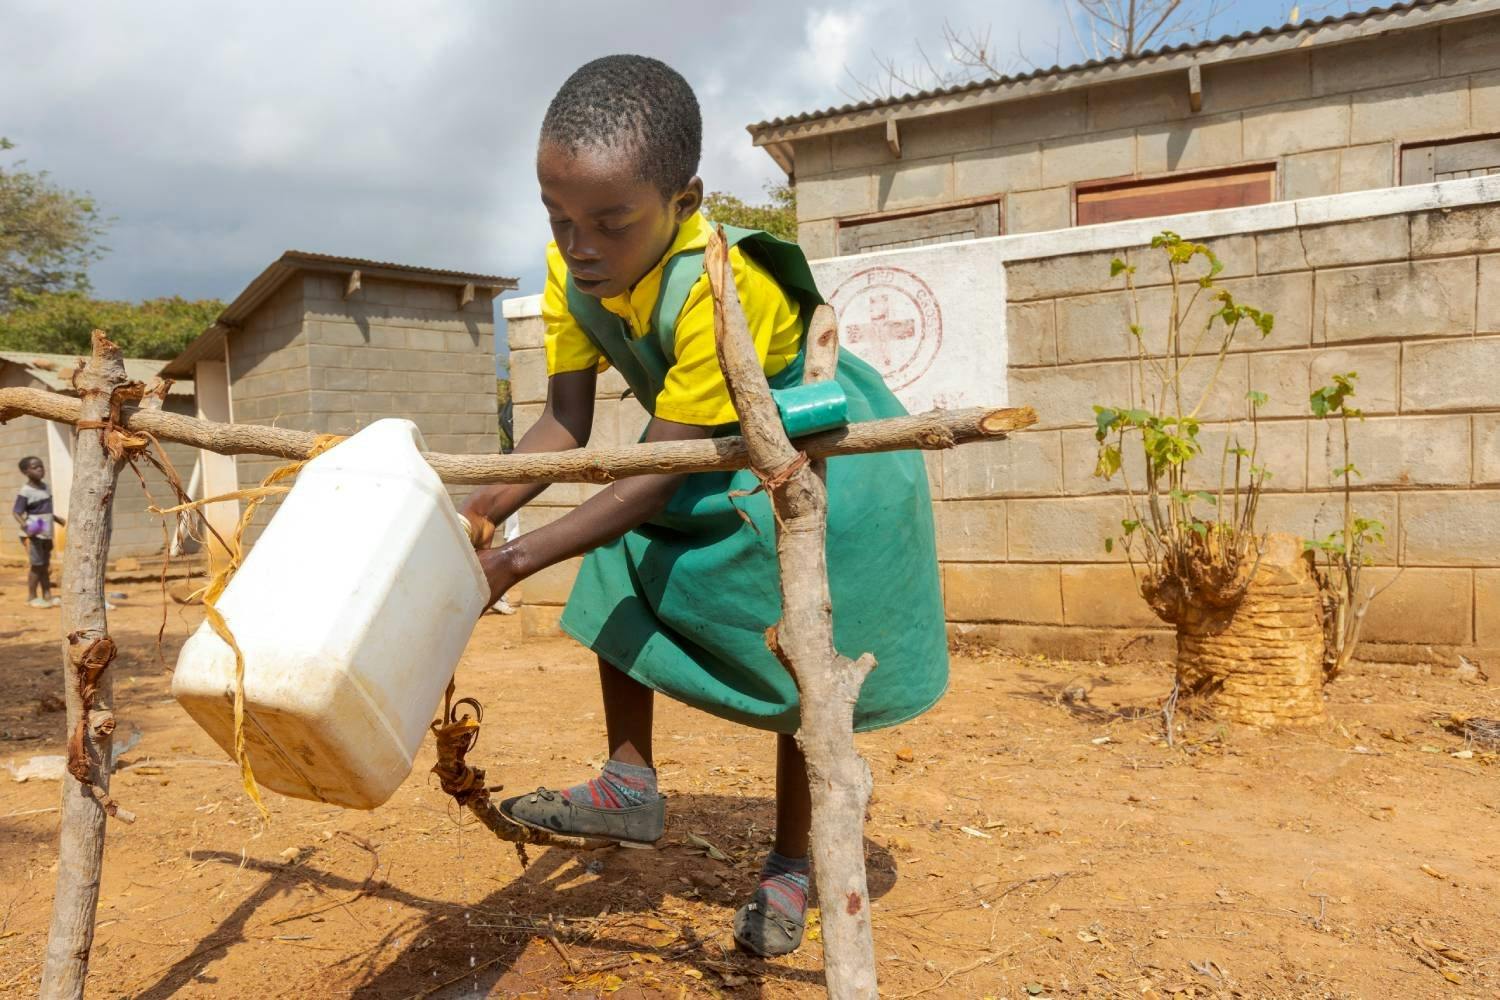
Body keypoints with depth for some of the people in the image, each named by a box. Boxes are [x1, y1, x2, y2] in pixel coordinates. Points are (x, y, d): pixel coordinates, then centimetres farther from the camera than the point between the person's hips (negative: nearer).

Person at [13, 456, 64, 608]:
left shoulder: (44, 486, 10)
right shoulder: (25, 491, -15)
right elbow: (16, 511, -20)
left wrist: (58, 519, 31)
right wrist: (24, 524, -37)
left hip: (46, 534, 8)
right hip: (33, 534, -8)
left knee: (45, 566, 12)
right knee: (36, 565, -5)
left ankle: (47, 596, 19)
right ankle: (32, 597, 7)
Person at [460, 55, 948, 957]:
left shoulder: (719, 286, -39)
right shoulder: (574, 271, -17)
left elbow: (657, 477, -36)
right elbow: (566, 425, -16)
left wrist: (518, 559, -37)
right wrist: (487, 509, -33)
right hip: (706, 453, 7)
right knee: (620, 578, 0)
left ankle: (789, 865, 17)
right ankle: (631, 786, 13)